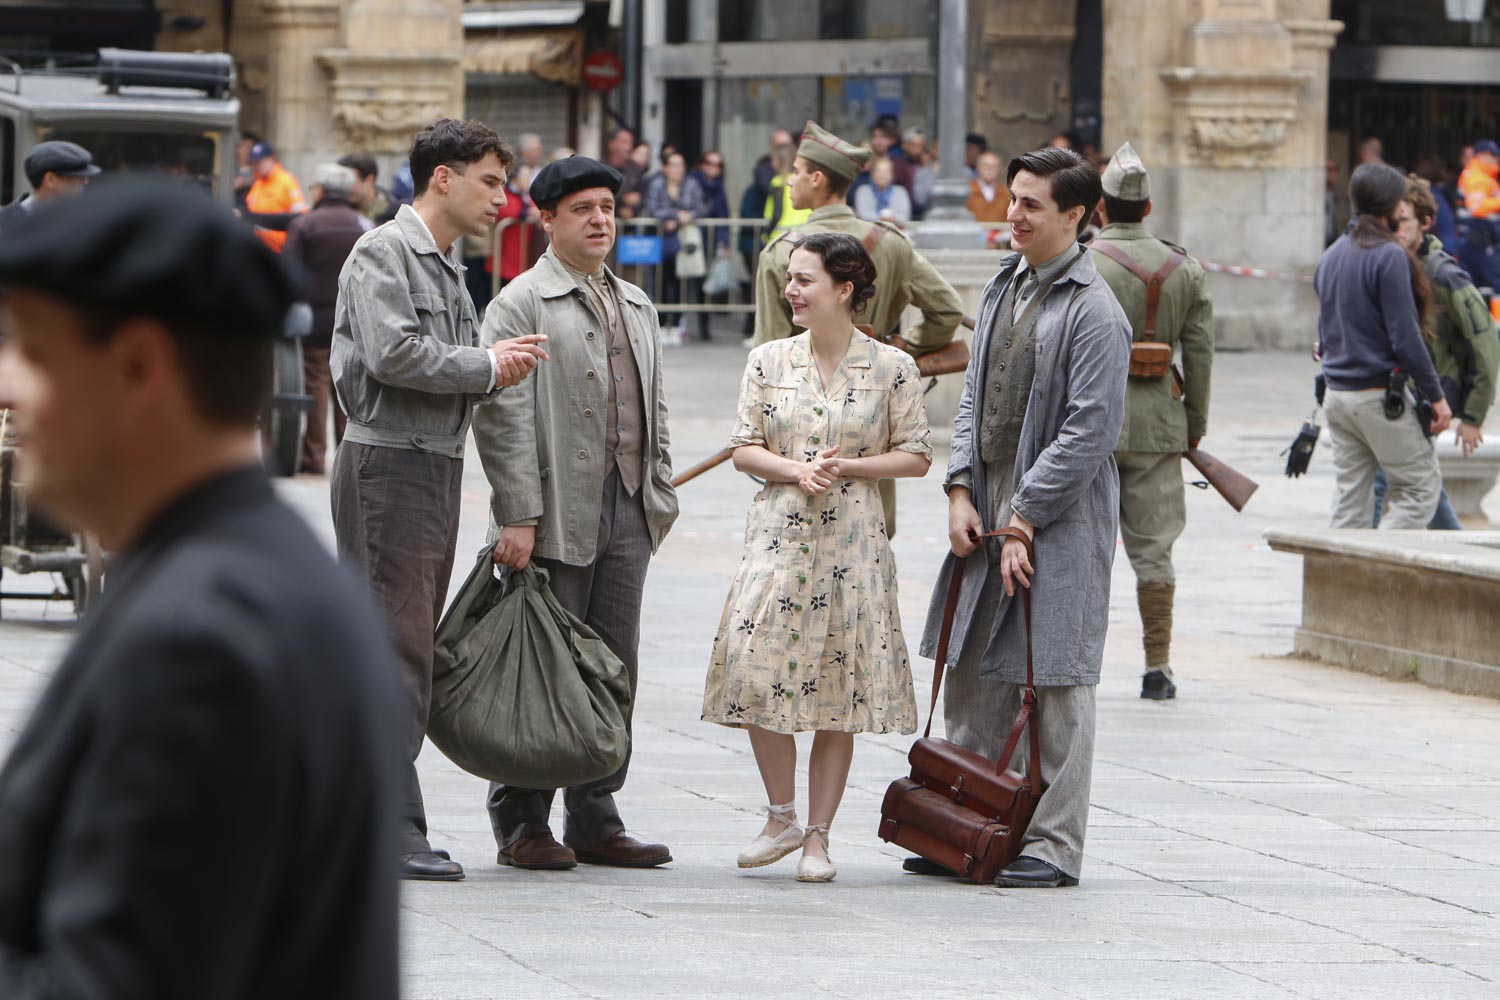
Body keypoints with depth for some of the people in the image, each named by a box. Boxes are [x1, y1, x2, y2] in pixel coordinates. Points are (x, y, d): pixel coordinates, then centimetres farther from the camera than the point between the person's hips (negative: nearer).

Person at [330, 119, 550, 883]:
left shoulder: (446, 266, 21)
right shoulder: (384, 252, -8)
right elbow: (393, 353, -21)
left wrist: (498, 364, 0)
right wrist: (487, 367, -10)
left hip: (436, 468, 10)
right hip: (388, 467, -10)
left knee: (409, 649, 9)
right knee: (394, 650, -11)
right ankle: (390, 833, -13)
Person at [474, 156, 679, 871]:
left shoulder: (635, 306, 18)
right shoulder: (521, 303, -5)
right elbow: (502, 414, -12)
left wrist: (659, 498, 13)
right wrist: (517, 515, -18)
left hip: (626, 513, 7)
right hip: (554, 517, -7)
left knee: (614, 669, 8)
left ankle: (595, 818, 14)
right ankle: (522, 823, 3)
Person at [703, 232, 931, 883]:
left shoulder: (892, 368, -1)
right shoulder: (769, 362, 7)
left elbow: (916, 456, 2)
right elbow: (744, 449, 7)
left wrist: (845, 467, -11)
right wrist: (795, 469, -12)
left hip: (851, 540, -2)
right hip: (778, 534, 2)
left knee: (839, 686, 0)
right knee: (758, 667, -10)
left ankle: (817, 836, 8)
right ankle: (780, 818, 8)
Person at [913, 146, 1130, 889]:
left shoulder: (1094, 312, -13)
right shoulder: (1004, 288, 12)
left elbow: (1088, 433, -16)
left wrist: (1023, 520, -16)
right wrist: (961, 489, 3)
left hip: (1060, 520, -8)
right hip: (989, 508, 8)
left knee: (1055, 683, -3)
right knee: (972, 674, 11)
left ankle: (1053, 845, 2)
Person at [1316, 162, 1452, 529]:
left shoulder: (1331, 255, 12)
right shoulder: (1389, 257, -14)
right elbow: (1405, 338, -16)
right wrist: (1436, 396, -11)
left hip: (1336, 395, 8)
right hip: (1380, 396, -8)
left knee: (1351, 496, 11)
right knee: (1421, 486, 1)